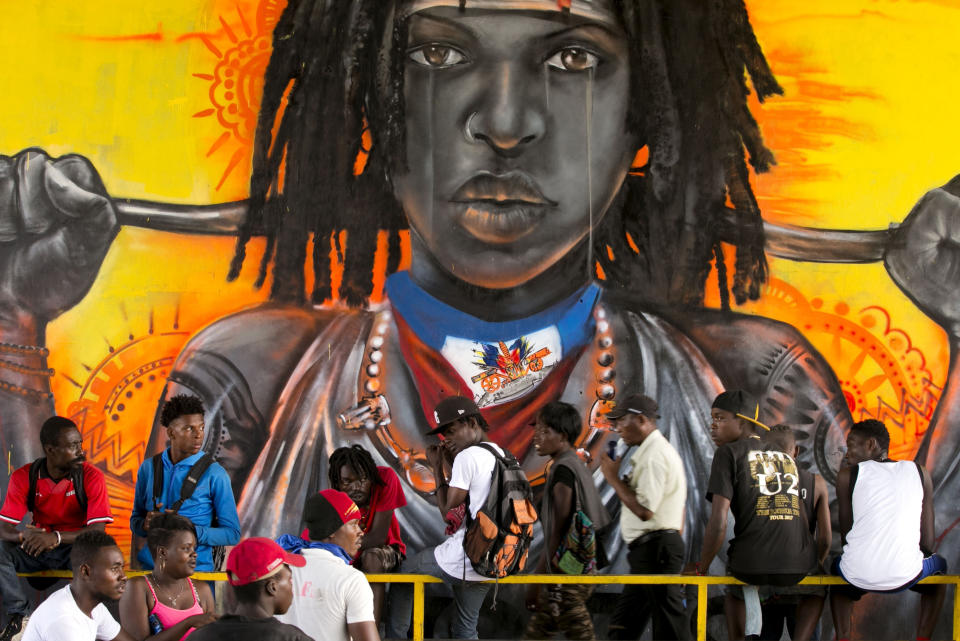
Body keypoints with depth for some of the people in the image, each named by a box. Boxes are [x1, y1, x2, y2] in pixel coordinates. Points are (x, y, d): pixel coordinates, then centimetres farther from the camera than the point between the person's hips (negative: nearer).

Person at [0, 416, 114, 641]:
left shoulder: (91, 477, -13)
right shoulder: (24, 477, -8)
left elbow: (98, 530, -21)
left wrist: (56, 537, -38)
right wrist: (23, 535, -37)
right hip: (37, 548, 2)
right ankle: (18, 615, -18)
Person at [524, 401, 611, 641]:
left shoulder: (563, 470, -16)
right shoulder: (576, 466, 13)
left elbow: (557, 532, -18)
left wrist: (537, 579, -14)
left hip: (566, 572, -10)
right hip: (579, 566, 10)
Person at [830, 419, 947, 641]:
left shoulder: (848, 475, 3)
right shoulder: (918, 472, 9)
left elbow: (846, 536, 7)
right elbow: (928, 540, 8)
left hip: (858, 577, -1)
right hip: (906, 575, 1)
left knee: (837, 565, 38)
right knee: (938, 564, 36)